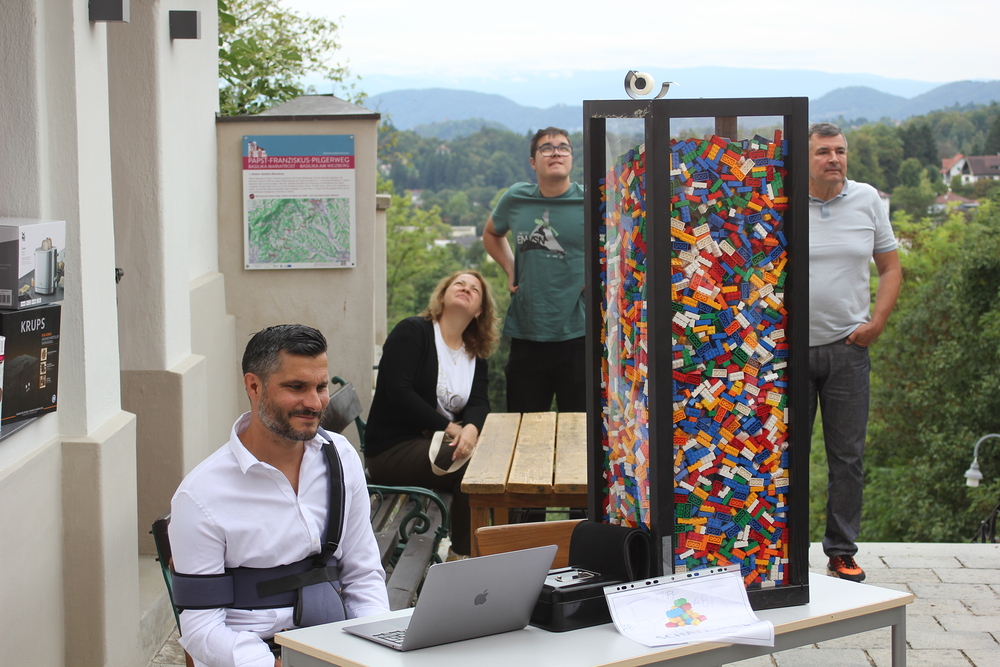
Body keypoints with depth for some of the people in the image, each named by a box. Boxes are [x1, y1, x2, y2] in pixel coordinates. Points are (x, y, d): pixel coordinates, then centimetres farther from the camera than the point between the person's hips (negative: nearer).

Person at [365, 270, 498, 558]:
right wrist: (449, 427, -18)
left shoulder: (475, 354, 14)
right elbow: (399, 392, -16)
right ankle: (462, 556, -15)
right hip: (393, 448, -6)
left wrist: (471, 428, -26)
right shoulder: (412, 332, -5)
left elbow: (479, 402, -1)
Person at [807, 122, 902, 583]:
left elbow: (890, 268, 12)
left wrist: (876, 322, 0)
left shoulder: (867, 201, 6)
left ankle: (842, 552, 15)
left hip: (847, 347, 2)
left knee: (847, 456, 5)